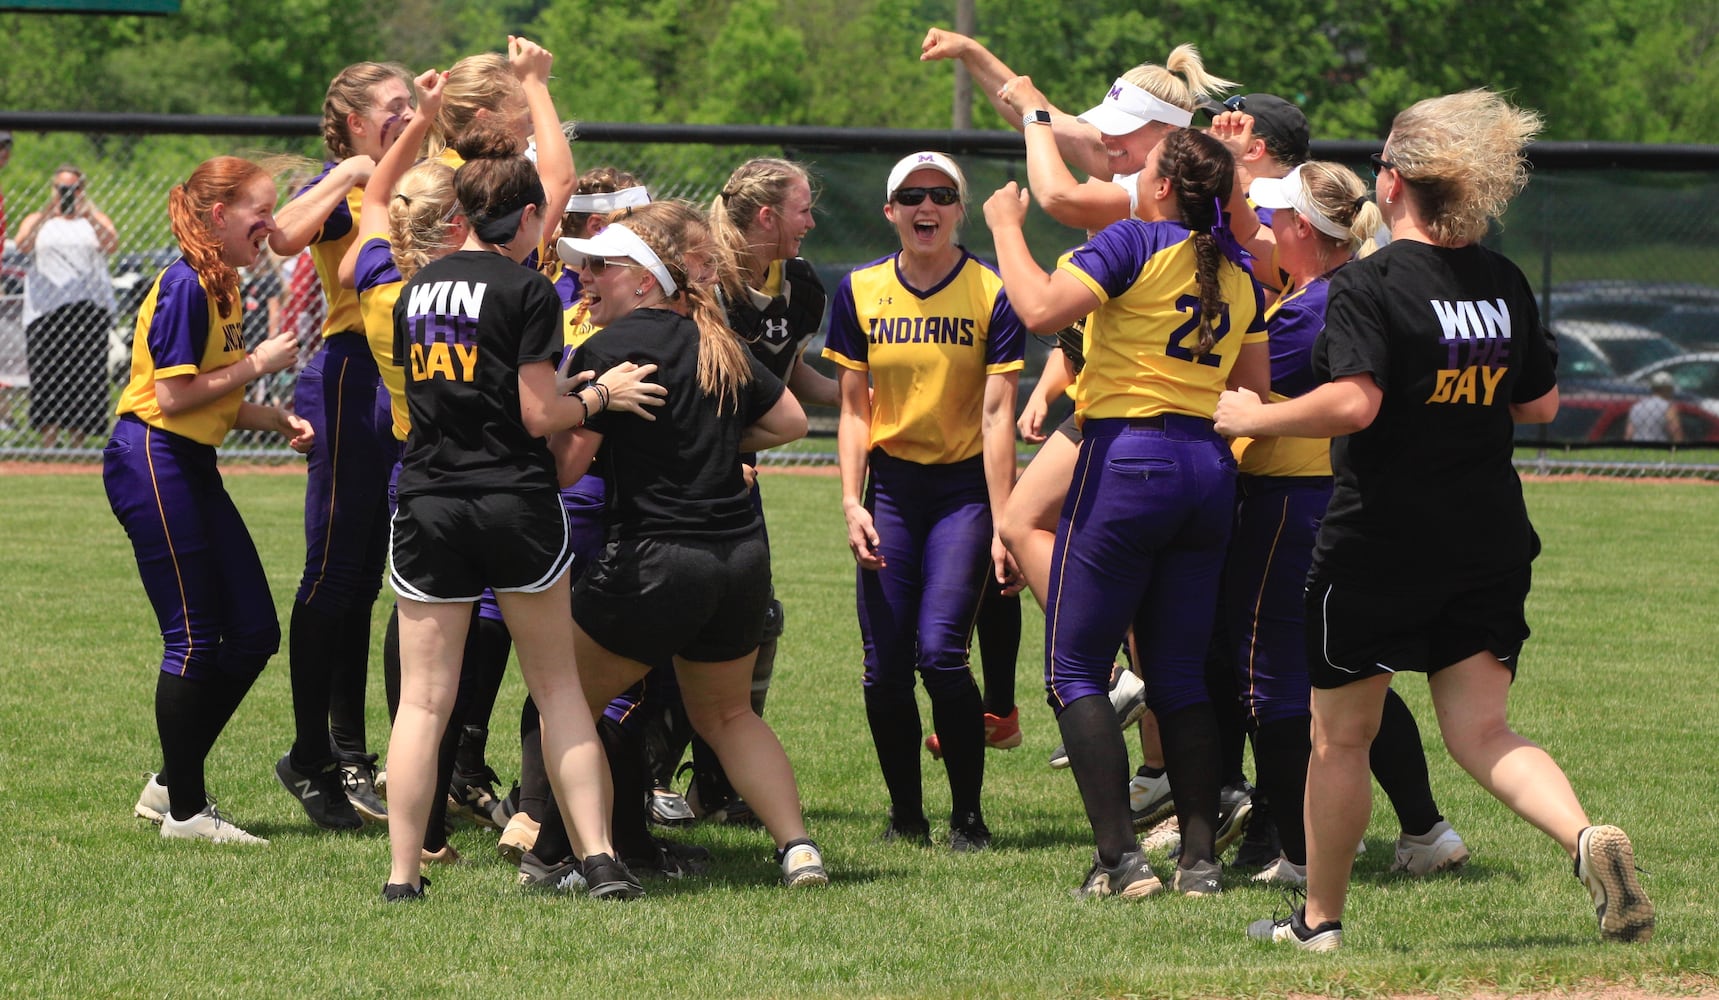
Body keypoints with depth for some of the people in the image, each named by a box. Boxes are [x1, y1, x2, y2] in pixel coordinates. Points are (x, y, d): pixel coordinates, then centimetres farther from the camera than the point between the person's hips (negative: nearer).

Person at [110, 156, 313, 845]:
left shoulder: (224, 288, 14)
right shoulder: (184, 286, -15)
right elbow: (174, 396, -20)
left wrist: (279, 422, 5)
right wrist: (258, 363, -13)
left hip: (194, 470, 10)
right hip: (153, 462, -10)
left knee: (254, 633, 9)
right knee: (195, 639, -6)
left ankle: (171, 785, 20)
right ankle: (184, 810, 4)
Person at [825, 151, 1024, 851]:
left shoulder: (991, 293, -7)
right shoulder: (861, 291, 3)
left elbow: (997, 413, -9)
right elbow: (854, 408, 7)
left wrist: (1002, 524, -13)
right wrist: (852, 503, -4)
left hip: (965, 485, -3)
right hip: (890, 484, 3)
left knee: (940, 650, -15)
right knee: (884, 663, -3)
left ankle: (968, 814, -1)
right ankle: (905, 813, 14)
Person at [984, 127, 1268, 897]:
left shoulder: (1136, 243, -10)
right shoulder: (1237, 275, 10)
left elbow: (1040, 309, -19)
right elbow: (1254, 389, 15)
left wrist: (1006, 228, -6)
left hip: (1128, 458, -7)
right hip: (1209, 470, 7)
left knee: (1075, 667, 0)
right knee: (1180, 675, 13)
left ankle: (1121, 856, -10)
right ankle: (1200, 856, 6)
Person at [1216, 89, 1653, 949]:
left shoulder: (1369, 285, -14)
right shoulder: (1503, 283, 5)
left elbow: (1353, 402, -25)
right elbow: (1539, 404, 13)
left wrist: (1253, 418, -12)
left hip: (1379, 544, -5)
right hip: (1487, 545, 5)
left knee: (1340, 733, 11)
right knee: (1480, 731, 4)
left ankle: (1319, 918, 22)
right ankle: (1587, 838, -23)